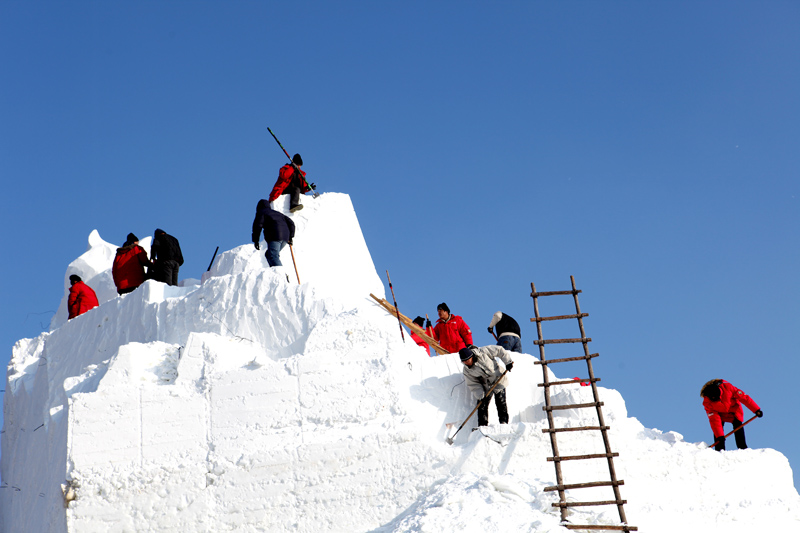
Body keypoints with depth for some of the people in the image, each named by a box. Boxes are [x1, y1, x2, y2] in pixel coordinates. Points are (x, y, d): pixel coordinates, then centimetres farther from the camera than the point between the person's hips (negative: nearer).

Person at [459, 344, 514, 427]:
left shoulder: (483, 352, -18)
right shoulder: (466, 370, -9)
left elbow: (499, 350, -10)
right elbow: (473, 384, -8)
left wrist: (508, 362, -11)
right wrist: (479, 395, -19)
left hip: (498, 380, -3)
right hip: (485, 386, 3)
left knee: (500, 402, -7)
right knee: (482, 405, -4)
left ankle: (504, 422, 1)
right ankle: (482, 426, 4)